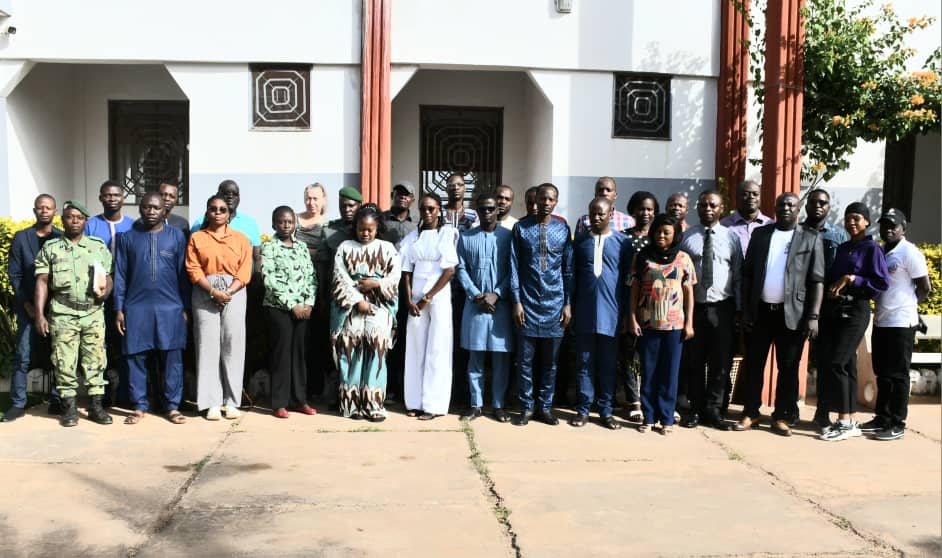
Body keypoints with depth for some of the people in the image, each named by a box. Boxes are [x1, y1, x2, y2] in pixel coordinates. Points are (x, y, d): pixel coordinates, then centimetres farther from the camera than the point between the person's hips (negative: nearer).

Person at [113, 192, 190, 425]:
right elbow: (120, 275, 7)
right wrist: (119, 309, 1)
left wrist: (185, 308, 1)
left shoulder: (177, 236, 5)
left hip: (170, 308, -1)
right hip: (136, 307, 1)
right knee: (135, 358, 5)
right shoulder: (127, 237, 7)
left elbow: (183, 274, 5)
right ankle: (139, 406, 15)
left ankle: (172, 406, 9)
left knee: (172, 359, 2)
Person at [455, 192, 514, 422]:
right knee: (475, 357, 5)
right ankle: (476, 405, 13)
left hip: (501, 304, -1)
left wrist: (496, 294, -12)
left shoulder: (508, 236, 3)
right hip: (475, 304, 1)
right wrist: (476, 295, -8)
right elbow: (461, 269, 4)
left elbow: (512, 270, -1)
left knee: (501, 357, 4)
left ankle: (498, 405, 13)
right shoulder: (466, 237, 6)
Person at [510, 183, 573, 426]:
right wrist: (516, 301, -6)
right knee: (525, 360, 3)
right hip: (527, 304, -1)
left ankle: (545, 407, 18)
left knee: (550, 361, 8)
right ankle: (526, 408, 14)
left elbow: (568, 269, 6)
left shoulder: (563, 229, 4)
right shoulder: (521, 228, 0)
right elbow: (514, 267, 0)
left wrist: (568, 303, 1)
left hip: (555, 304, 2)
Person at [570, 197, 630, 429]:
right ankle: (583, 409, 13)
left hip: (611, 312, -1)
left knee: (608, 364, 7)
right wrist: (571, 308, 6)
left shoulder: (622, 242, 2)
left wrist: (627, 313, 3)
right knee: (584, 362, 5)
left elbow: (628, 279, 5)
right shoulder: (580, 241, 6)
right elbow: (573, 275, 10)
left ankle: (606, 410, 16)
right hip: (584, 312, 1)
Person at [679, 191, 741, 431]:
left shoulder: (731, 238, 4)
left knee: (720, 362, 5)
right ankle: (696, 409, 20)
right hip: (693, 306, 0)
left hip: (722, 307, 0)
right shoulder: (686, 237, 2)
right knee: (694, 361, 8)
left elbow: (738, 276, 4)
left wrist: (739, 309, 2)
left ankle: (713, 410, 17)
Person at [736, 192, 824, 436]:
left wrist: (813, 316, -10)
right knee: (754, 364, 6)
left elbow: (817, 281, -2)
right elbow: (747, 274, 8)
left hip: (792, 314, -2)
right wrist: (745, 310, 2)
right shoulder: (760, 234, 8)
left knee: (788, 367, 5)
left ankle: (782, 417, 15)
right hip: (760, 310, 2)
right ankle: (750, 414, 17)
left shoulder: (810, 239, 2)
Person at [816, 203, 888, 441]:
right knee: (835, 363, 7)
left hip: (854, 311, -7)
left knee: (835, 363, -12)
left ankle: (845, 421, -3)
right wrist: (831, 289, 3)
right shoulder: (841, 248, 17)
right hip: (832, 310, 7)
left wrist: (850, 279, -14)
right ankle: (849, 420, 15)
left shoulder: (871, 248, -2)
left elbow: (882, 283, -9)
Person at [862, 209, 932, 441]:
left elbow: (925, 288, -10)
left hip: (901, 323, -7)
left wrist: (906, 306, 1)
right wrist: (886, 306, 7)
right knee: (882, 373, 13)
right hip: (880, 322, 8)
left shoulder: (909, 252, -10)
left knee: (897, 375, -1)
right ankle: (882, 418, 23)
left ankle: (897, 424, 6)